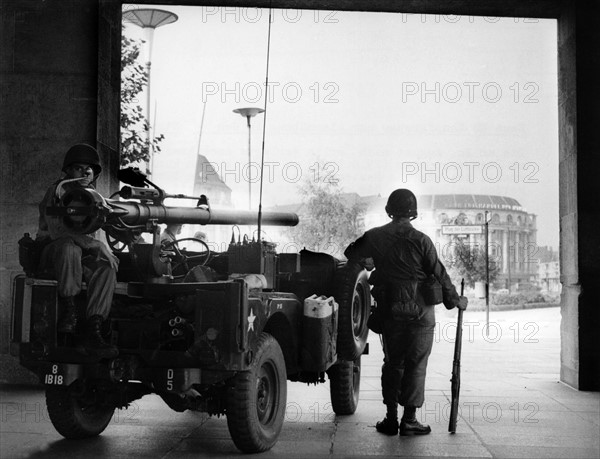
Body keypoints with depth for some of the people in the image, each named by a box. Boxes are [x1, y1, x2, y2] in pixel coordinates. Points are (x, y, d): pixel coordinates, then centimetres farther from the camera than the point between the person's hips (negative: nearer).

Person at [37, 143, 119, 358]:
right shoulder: (58, 192, -7)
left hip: (83, 254, 5)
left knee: (106, 268, -26)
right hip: (51, 253, -5)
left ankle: (92, 331, -32)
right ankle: (69, 310, -27)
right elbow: (58, 231, -21)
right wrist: (98, 246, -25)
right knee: (69, 247, -39)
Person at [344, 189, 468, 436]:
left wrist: (367, 262, 34)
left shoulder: (375, 237, 0)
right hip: (419, 310, -3)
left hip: (390, 310, 3)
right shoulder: (421, 240, -11)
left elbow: (350, 254, 15)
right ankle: (409, 420, 6)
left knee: (392, 362, 14)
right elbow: (439, 273, -6)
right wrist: (454, 300, 6)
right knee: (416, 364, 5)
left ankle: (391, 418, 16)